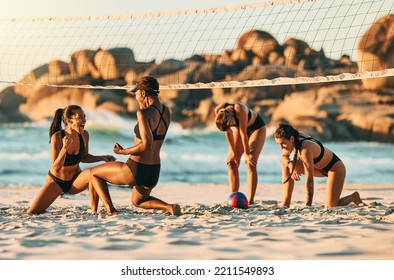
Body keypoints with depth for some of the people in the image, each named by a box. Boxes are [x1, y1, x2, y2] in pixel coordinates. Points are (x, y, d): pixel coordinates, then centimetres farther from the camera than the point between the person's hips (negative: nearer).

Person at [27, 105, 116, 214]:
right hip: (55, 181, -2)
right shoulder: (57, 137, -23)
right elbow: (56, 168, -24)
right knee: (32, 212, -14)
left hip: (75, 181, 3)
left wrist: (103, 158, -4)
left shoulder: (84, 135, -10)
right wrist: (65, 148, -37)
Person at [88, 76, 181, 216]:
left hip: (135, 170, -7)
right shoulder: (167, 112, 3)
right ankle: (170, 207, 7)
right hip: (154, 172, 7)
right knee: (138, 201, 36)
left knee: (93, 173, 16)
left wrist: (124, 151, -16)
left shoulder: (144, 114, -20)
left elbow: (147, 144, -29)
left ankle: (109, 209, -2)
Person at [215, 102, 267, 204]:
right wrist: (233, 152, -10)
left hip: (257, 127, -6)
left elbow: (243, 134, -31)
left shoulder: (240, 110, -42)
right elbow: (228, 132, -14)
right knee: (231, 162, -4)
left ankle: (250, 201, -21)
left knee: (251, 164, -17)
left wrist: (247, 154, -21)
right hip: (238, 127, 6)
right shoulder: (218, 111, -26)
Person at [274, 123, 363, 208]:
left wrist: (308, 206, -32)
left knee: (330, 207, -16)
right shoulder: (295, 139, -15)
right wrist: (289, 164, -20)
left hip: (335, 168, -8)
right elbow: (284, 156, 5)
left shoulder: (305, 149, -37)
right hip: (320, 168, 8)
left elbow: (309, 180, -35)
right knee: (286, 165, -5)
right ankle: (285, 204, -2)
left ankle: (353, 197, 14)